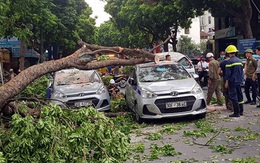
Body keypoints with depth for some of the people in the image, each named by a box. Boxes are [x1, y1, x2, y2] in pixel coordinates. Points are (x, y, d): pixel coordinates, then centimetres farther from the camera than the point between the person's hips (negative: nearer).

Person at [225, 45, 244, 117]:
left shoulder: (229, 61, -13)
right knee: (239, 96, 15)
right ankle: (241, 111, 23)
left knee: (233, 97, -4)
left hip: (232, 81, -7)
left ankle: (236, 112, -4)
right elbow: (241, 72, 16)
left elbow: (228, 73, -14)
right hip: (239, 81, 8)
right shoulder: (240, 61, 10)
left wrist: (227, 82, -8)